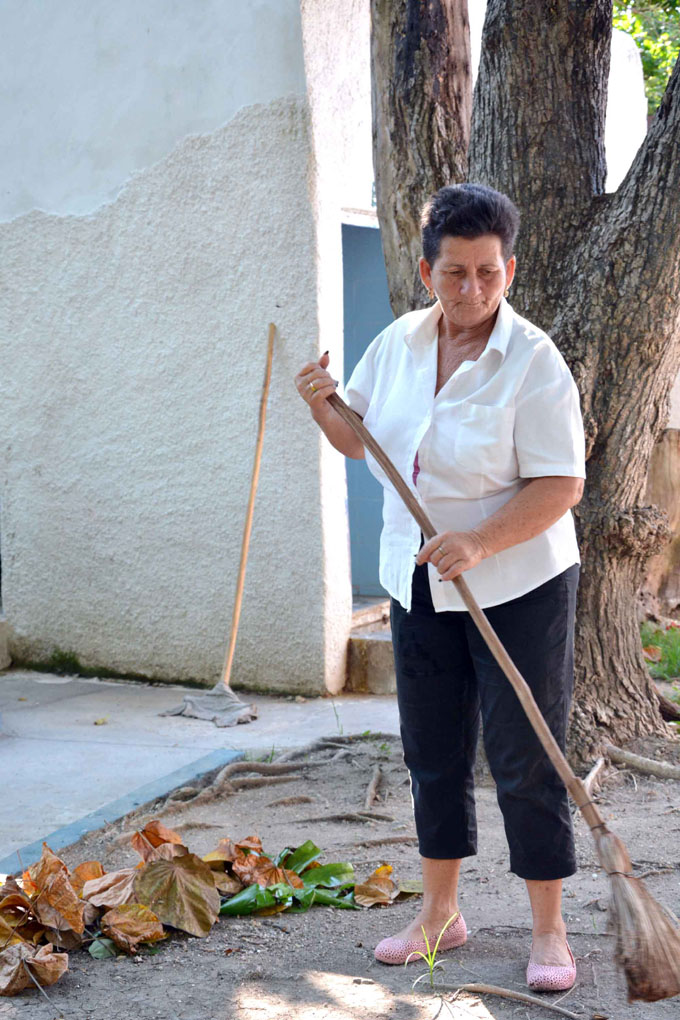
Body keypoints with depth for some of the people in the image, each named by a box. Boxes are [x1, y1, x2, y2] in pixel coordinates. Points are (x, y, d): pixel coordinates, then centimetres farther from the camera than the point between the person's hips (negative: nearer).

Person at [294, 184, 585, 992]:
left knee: (523, 759, -1)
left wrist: (479, 543, -31)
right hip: (419, 587, 6)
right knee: (432, 752, 13)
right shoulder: (398, 343, 1)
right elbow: (360, 437, 15)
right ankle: (439, 912, 27)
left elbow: (561, 485, -20)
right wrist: (322, 408, -7)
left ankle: (548, 930, 12)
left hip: (518, 587, -6)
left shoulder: (533, 362, -16)